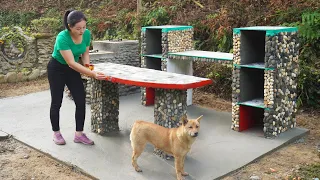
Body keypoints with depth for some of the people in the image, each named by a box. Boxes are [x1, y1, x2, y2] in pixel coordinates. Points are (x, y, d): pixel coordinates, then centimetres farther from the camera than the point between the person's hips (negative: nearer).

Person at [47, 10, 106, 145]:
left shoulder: (87, 34, -16)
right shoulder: (62, 38, -33)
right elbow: (71, 63, -37)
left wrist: (87, 65, -17)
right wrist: (92, 74, -44)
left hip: (72, 69, 5)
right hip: (57, 69, -5)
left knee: (81, 101, -2)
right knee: (56, 102, 4)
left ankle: (79, 134, 7)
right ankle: (56, 133, 21)